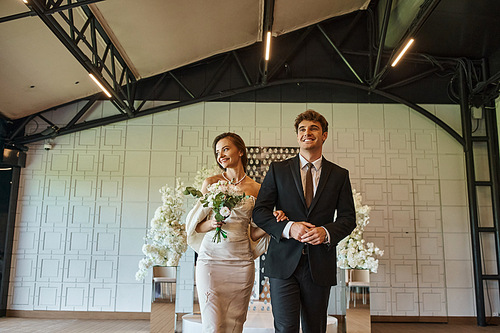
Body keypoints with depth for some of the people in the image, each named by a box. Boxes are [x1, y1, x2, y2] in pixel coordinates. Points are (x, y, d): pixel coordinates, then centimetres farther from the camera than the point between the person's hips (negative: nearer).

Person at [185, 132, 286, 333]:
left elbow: (254, 233, 8)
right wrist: (211, 224, -14)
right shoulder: (211, 183, 3)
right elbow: (196, 225, 6)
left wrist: (271, 221, -9)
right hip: (211, 259, -1)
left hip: (241, 263, 1)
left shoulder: (256, 189, 5)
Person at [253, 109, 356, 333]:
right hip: (284, 263, -1)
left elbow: (348, 218, 7)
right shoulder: (278, 170, 6)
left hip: (320, 265, 2)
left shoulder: (339, 175, 9)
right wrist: (288, 228, -15)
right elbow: (259, 211, 2)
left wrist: (326, 232, -14)